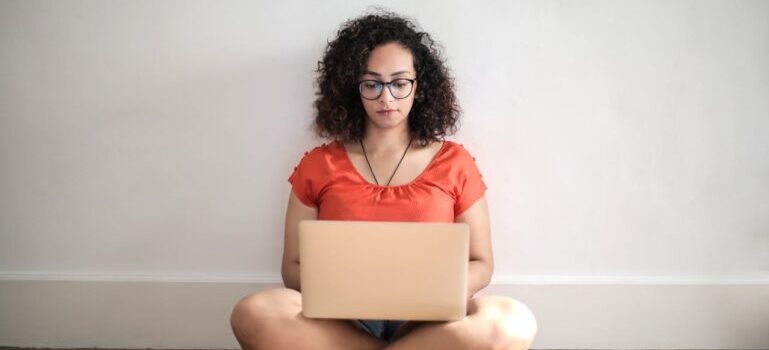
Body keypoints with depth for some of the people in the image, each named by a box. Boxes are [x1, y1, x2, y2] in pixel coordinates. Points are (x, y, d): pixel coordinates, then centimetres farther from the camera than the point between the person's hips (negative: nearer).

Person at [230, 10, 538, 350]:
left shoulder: (454, 162, 7)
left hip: (427, 321, 1)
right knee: (254, 314, -32)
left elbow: (480, 264, 11)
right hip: (341, 319, 0)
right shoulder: (318, 165, 7)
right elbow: (294, 268, 9)